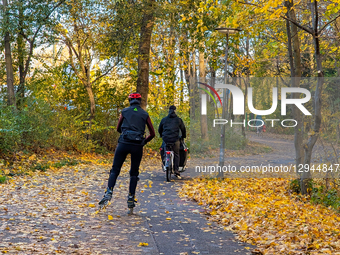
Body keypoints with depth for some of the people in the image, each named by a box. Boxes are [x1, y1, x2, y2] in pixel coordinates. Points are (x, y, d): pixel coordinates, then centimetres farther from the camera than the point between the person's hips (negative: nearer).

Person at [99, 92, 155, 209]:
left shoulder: (124, 111, 10)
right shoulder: (145, 114, 11)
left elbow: (118, 128, 20)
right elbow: (152, 133, 10)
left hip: (123, 143, -1)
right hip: (137, 146, 1)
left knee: (115, 170, 5)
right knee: (134, 173, 12)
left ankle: (108, 192, -14)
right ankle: (131, 198, 8)